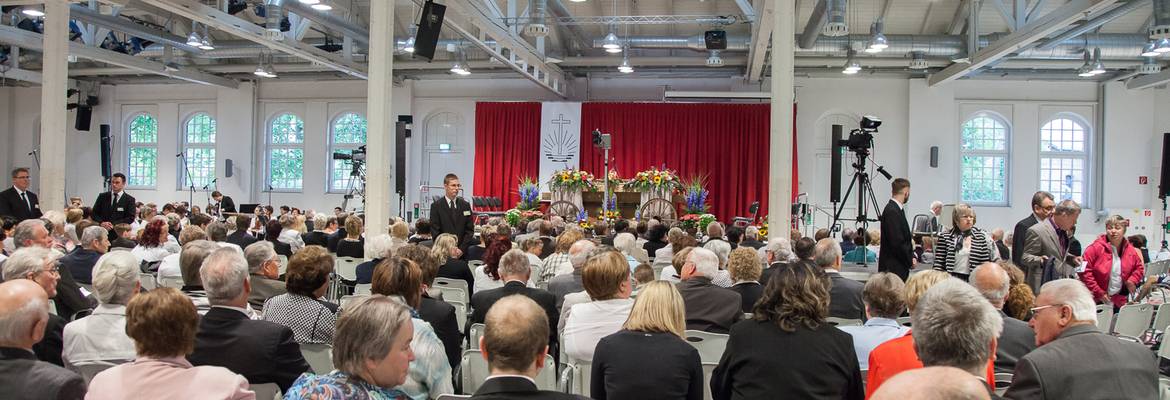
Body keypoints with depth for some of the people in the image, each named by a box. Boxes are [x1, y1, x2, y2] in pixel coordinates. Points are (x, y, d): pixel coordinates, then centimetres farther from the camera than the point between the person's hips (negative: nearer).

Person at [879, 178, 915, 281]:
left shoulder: (897, 209, 13)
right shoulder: (891, 211, -18)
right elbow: (897, 242, -21)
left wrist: (912, 256, 5)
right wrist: (910, 262, -10)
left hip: (900, 267, 10)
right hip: (893, 267, -10)